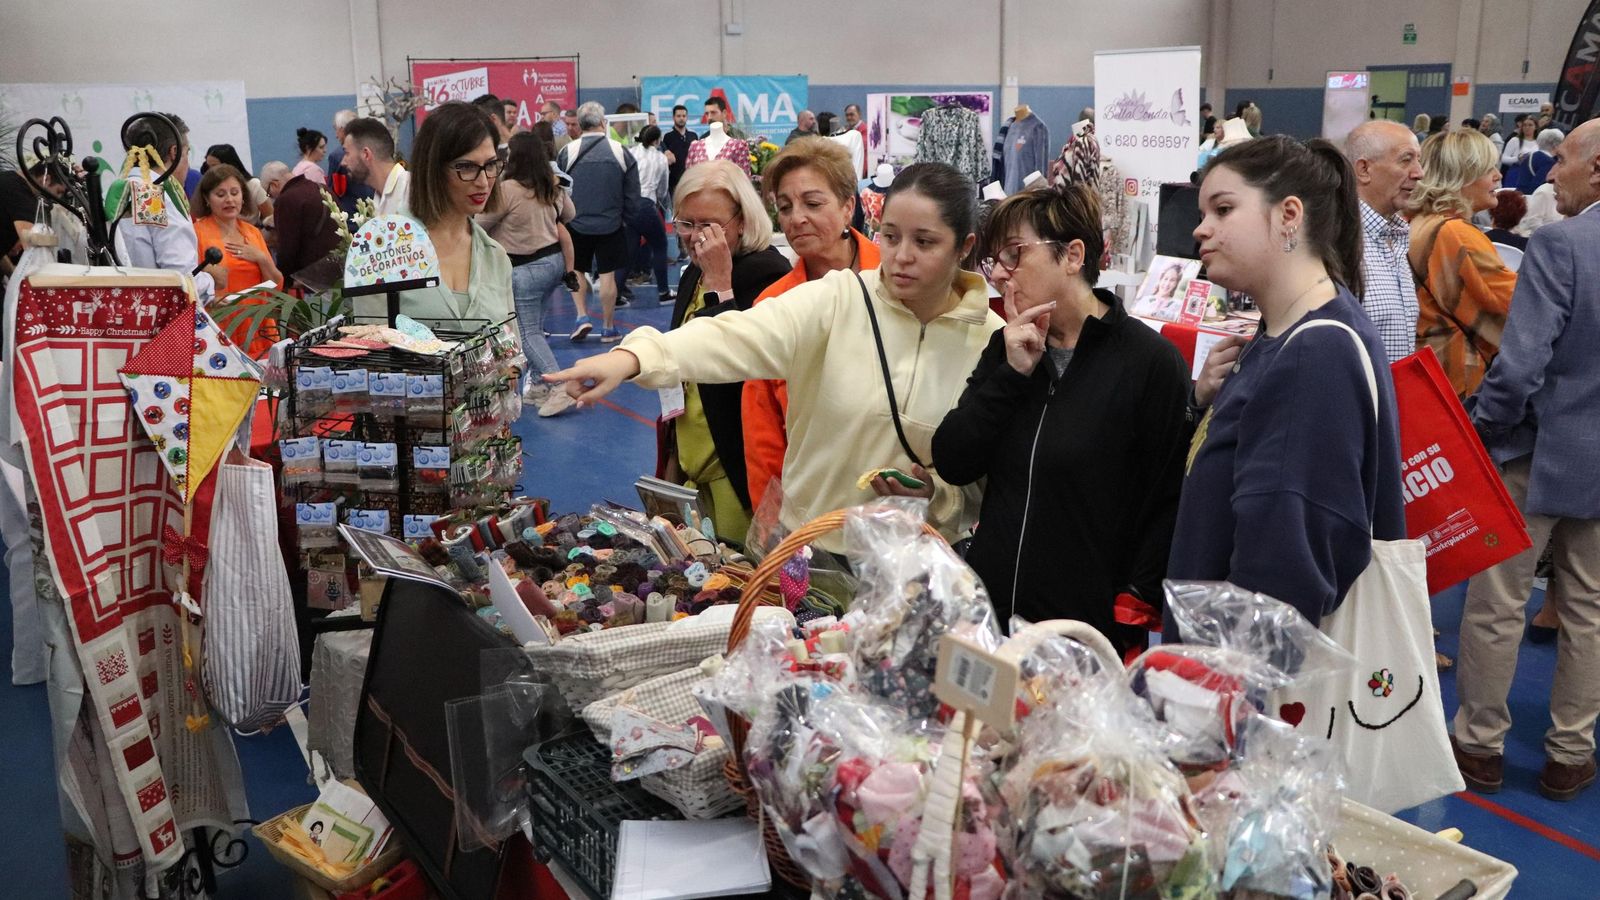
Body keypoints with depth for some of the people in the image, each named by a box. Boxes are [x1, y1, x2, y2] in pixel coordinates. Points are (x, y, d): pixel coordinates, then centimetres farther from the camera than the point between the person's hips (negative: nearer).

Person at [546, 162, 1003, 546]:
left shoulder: (989, 341, -5)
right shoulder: (835, 300, -9)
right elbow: (739, 337, -27)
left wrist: (936, 494, -18)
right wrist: (633, 356, -42)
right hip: (809, 547, 0)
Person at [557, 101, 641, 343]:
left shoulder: (567, 152, -8)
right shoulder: (621, 152, -6)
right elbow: (632, 196, 0)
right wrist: (623, 219, 13)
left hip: (576, 223, 0)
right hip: (611, 224, 0)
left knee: (577, 270, 18)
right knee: (607, 275, 5)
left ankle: (582, 316, 8)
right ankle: (608, 328, 12)